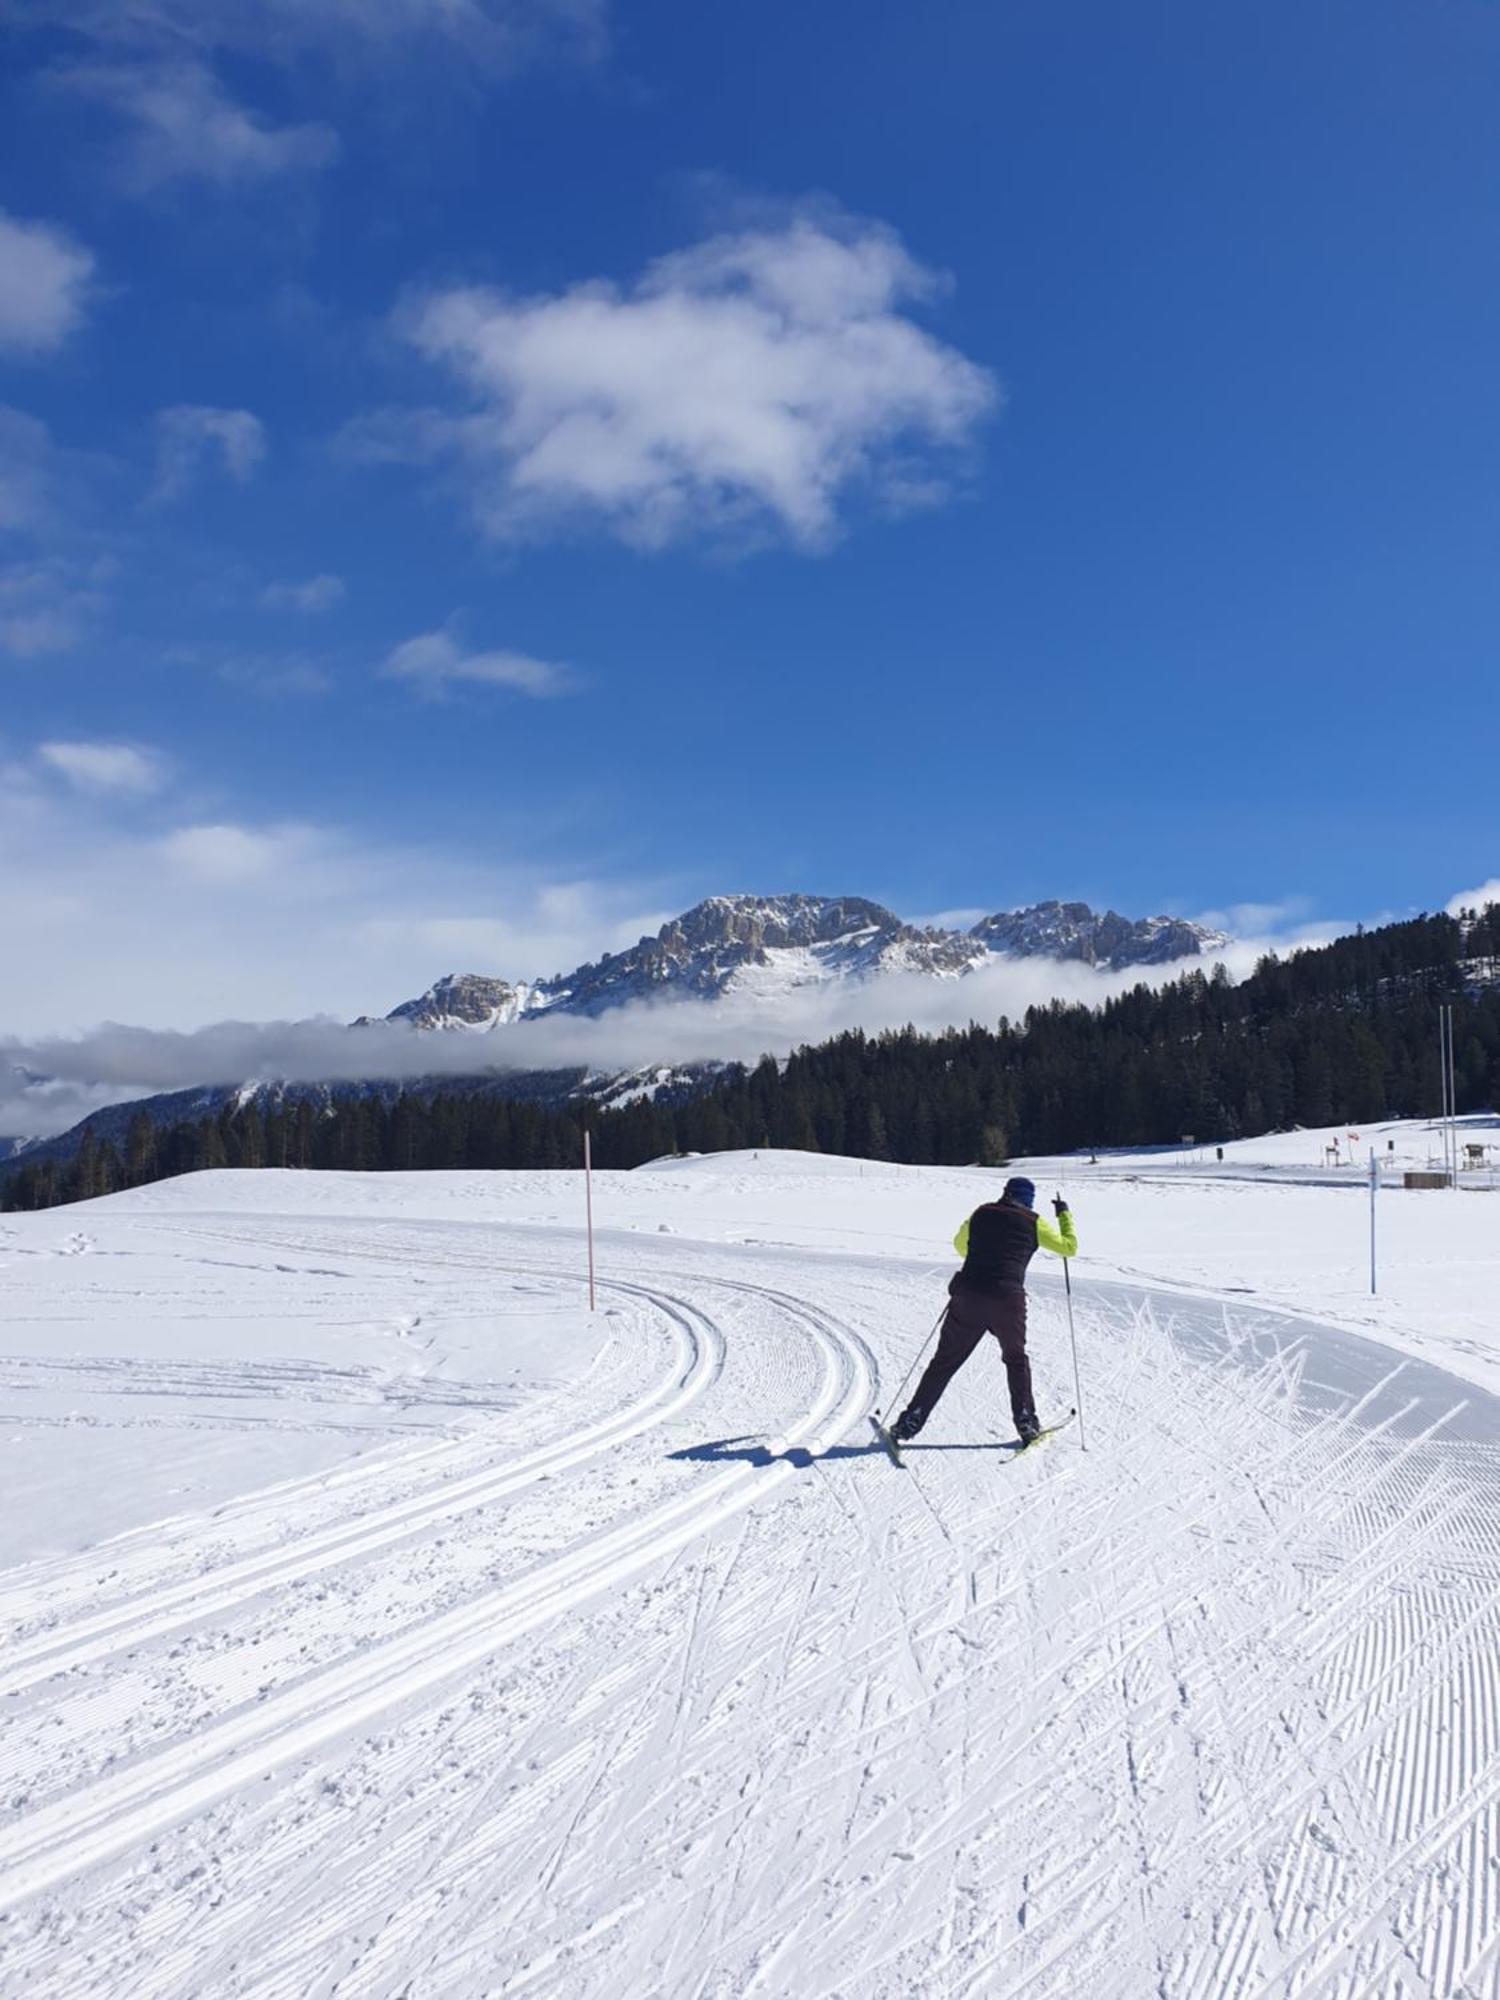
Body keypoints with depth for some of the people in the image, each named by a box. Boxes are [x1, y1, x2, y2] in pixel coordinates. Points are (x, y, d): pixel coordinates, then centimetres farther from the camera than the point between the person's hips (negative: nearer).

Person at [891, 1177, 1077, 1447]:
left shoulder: (981, 1214, 13)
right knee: (1016, 1359, 23)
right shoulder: (1033, 1222, 6)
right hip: (1008, 1299, -2)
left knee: (944, 1361, 9)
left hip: (968, 1295, 2)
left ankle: (910, 1422, 6)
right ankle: (1026, 1421, 19)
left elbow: (960, 1245, 30)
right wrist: (1065, 1214, 28)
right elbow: (1069, 1247, 14)